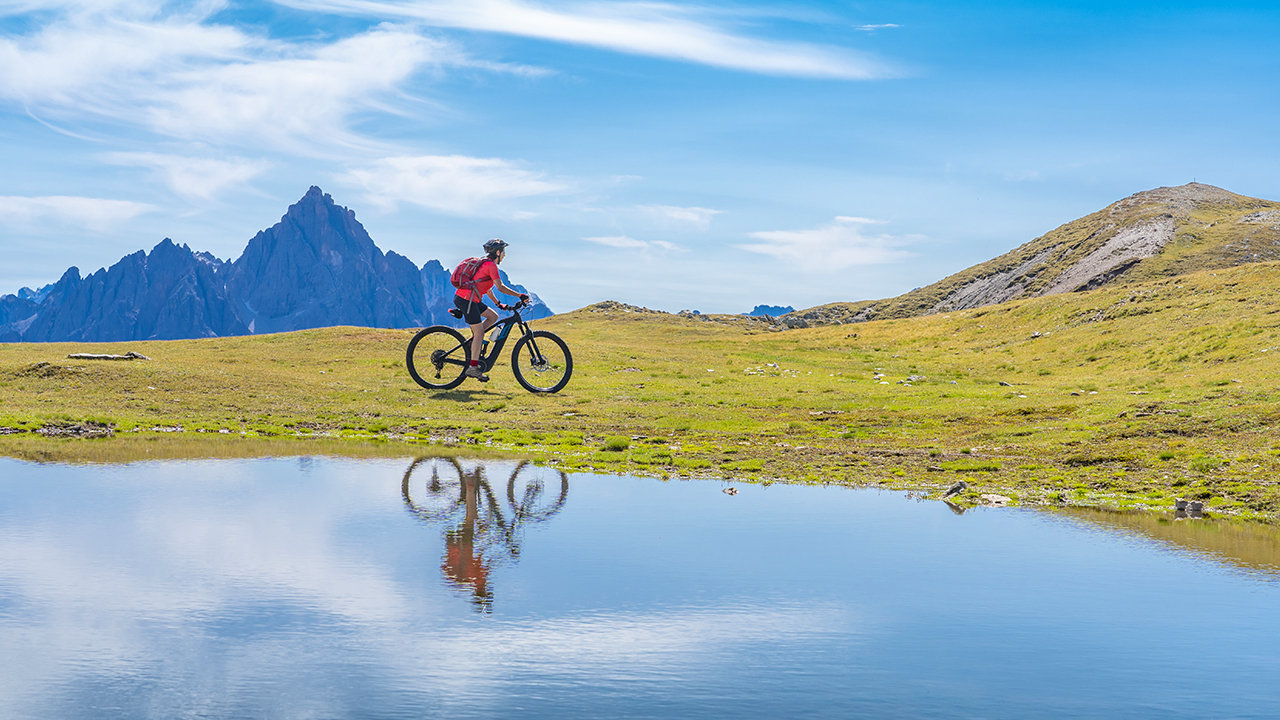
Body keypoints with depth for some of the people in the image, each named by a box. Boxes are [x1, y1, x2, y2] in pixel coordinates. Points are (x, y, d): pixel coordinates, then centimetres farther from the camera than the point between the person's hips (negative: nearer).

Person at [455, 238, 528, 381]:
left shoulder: (486, 264, 21)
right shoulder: (491, 265, -10)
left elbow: (487, 288, 27)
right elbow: (500, 287, -17)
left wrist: (498, 304, 26)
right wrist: (520, 295, -12)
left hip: (463, 298, 10)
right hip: (466, 299, -10)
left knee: (493, 317, 15)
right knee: (479, 332, -7)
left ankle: (473, 340, 8)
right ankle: (473, 367, -7)